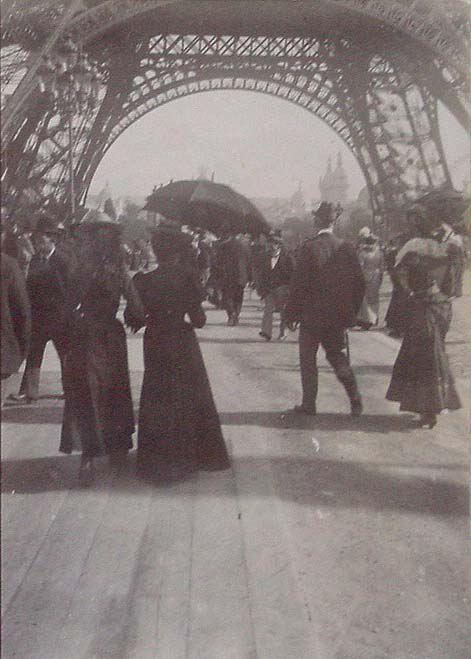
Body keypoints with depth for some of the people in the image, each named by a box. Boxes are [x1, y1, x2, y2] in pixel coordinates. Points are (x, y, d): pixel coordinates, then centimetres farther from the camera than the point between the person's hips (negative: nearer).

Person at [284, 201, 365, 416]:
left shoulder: (309, 247, -14)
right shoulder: (346, 247, -2)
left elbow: (298, 283, -13)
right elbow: (359, 283, 3)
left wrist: (291, 314, -5)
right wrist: (352, 311, 14)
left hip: (312, 314, -4)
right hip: (339, 315, 4)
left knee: (307, 358, 9)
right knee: (336, 354, 19)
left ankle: (309, 404, 13)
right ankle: (355, 398, 10)